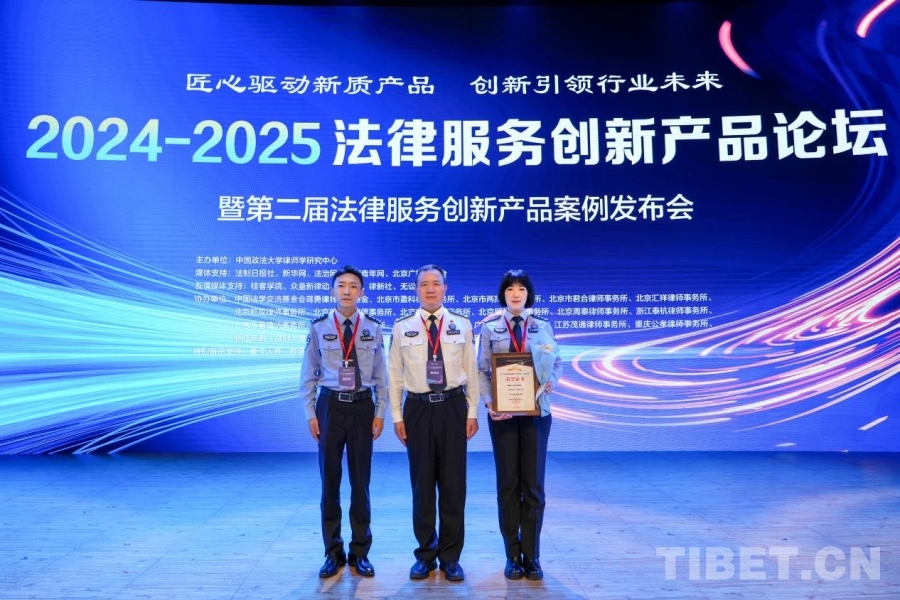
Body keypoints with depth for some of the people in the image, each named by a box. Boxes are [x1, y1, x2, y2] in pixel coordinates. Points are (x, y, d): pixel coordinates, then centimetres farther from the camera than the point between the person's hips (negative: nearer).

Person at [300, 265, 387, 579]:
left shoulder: (372, 328, 1)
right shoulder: (319, 328, -1)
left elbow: (381, 375, 5)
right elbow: (308, 376, 4)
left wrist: (380, 413, 0)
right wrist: (311, 414, 0)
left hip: (362, 406, 0)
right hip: (330, 406, 0)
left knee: (360, 482, 9)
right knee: (330, 481, 9)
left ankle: (360, 553, 24)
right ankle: (333, 553, 25)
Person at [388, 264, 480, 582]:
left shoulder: (462, 324, 3)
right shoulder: (402, 327, 2)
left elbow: (471, 371, 4)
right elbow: (395, 375, 4)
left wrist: (472, 412, 0)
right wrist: (397, 416, 0)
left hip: (453, 407, 0)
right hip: (418, 408, 0)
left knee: (453, 484, 7)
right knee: (422, 484, 10)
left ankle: (450, 557, 23)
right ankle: (425, 554, 27)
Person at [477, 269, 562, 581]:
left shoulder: (543, 327, 6)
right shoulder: (490, 328, 2)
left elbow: (557, 363, 7)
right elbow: (482, 370, 0)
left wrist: (550, 382, -12)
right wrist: (489, 403, -13)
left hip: (536, 412, 1)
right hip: (503, 413, -1)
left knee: (533, 484, 5)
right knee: (507, 483, 6)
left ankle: (532, 556, 18)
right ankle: (513, 556, 18)